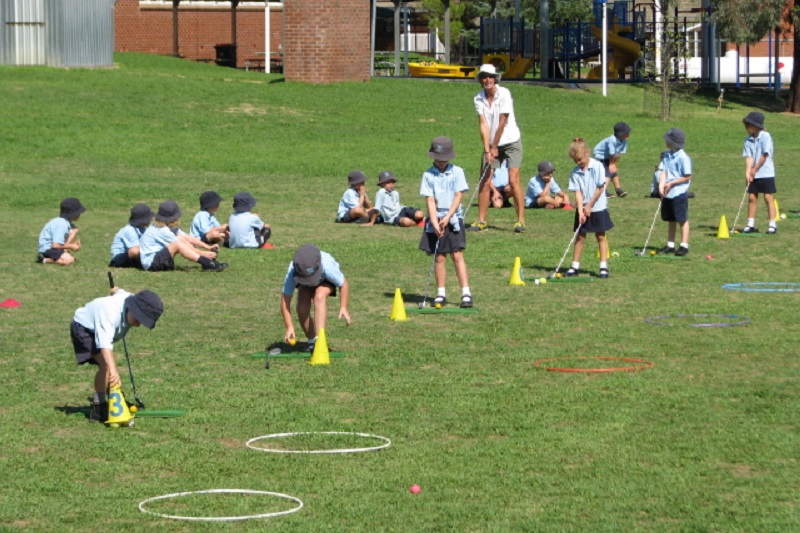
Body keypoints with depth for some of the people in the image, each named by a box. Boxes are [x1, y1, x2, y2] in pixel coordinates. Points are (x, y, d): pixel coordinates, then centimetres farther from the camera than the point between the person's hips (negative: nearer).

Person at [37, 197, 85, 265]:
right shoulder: (62, 225, -24)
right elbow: (55, 245, -27)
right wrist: (71, 246, -14)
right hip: (47, 249, -10)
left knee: (74, 230, 7)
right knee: (69, 260, -32)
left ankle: (64, 252, 0)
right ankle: (45, 260, -15)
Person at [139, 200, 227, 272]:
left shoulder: (170, 227, 9)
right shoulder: (161, 230, -18)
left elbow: (188, 238, 4)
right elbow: (177, 244, -18)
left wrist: (208, 247, -5)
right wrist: (202, 253, -16)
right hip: (150, 262, -9)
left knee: (182, 239, -4)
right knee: (178, 243, -27)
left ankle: (209, 261, -15)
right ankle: (207, 263, -33)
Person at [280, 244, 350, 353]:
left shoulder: (328, 266, -42)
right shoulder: (292, 272, -37)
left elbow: (344, 284, -24)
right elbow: (285, 300, -30)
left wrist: (343, 308, -34)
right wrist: (289, 327, -36)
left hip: (326, 281, -2)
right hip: (304, 285, 2)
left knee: (319, 296, -34)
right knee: (302, 309, -22)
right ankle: (312, 341, 4)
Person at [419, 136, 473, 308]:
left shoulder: (457, 172, 0)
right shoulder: (428, 175, 1)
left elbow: (458, 197, -4)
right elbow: (430, 200, -5)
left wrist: (447, 218, -14)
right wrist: (435, 222, -16)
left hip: (453, 219, -1)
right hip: (436, 220, 1)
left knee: (457, 255, -6)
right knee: (439, 257, 4)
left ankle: (466, 293, -7)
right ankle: (440, 294, 11)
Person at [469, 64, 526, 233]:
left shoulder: (504, 94, -15)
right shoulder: (478, 98, -3)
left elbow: (502, 122, -15)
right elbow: (483, 124, -8)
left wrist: (495, 147, -11)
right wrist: (487, 149, -16)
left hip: (511, 141, -4)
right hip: (492, 144, 4)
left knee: (513, 180, -12)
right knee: (485, 182, -2)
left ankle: (521, 220, -8)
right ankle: (481, 221, 6)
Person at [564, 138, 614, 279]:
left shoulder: (597, 167, -12)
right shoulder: (575, 172, -3)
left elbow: (600, 188, -11)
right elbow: (577, 192, -6)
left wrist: (589, 206, -11)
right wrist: (580, 210, -17)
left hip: (598, 207, -3)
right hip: (583, 208, 3)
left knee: (600, 236, 3)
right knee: (580, 236, 6)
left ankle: (604, 266, 7)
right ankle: (575, 266, 11)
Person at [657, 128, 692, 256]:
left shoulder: (683, 158, -14)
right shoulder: (667, 155, 6)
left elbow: (687, 177, -12)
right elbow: (664, 171, 1)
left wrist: (672, 183, -14)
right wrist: (661, 185, -14)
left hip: (679, 193, -7)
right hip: (667, 193, 7)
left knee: (682, 220, 1)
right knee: (671, 220, 14)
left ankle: (684, 245, 7)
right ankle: (670, 245, 21)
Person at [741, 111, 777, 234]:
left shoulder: (765, 136, -12)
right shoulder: (748, 140, 3)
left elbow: (765, 155, -14)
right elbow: (749, 157, -4)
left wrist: (755, 169, -11)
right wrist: (748, 172, -16)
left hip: (766, 173, -5)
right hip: (753, 175, 5)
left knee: (768, 197, -4)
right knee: (752, 197, 6)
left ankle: (772, 225, -1)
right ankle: (750, 224, 12)